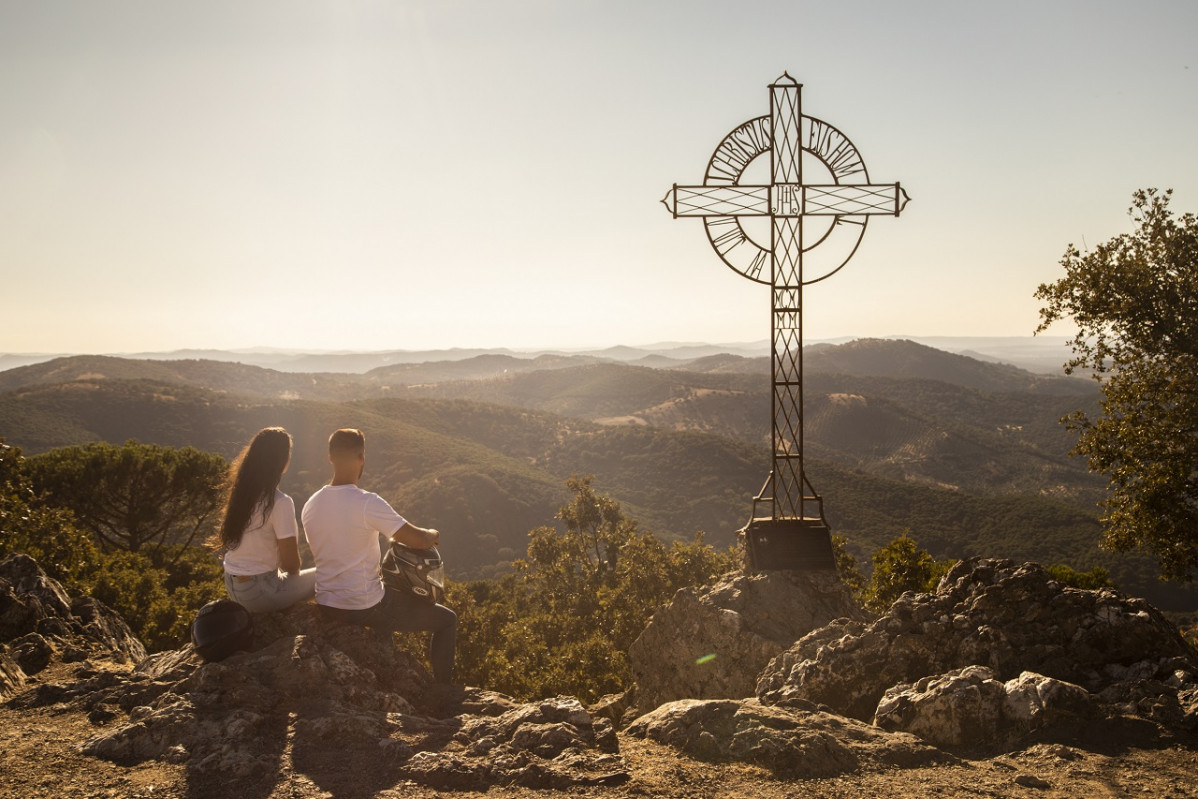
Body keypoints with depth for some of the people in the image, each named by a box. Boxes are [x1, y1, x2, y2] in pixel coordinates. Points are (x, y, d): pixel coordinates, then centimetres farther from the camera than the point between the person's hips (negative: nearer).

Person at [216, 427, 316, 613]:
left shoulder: (239, 492, 1)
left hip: (232, 588, 7)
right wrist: (293, 570, 7)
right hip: (258, 594, -7)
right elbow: (291, 564, -16)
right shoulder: (280, 503, -21)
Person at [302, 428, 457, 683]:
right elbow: (420, 540, -20)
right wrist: (434, 535, 3)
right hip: (366, 608, -7)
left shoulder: (310, 506, -1)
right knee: (447, 619, 10)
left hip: (326, 607, 7)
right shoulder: (368, 503, -22)